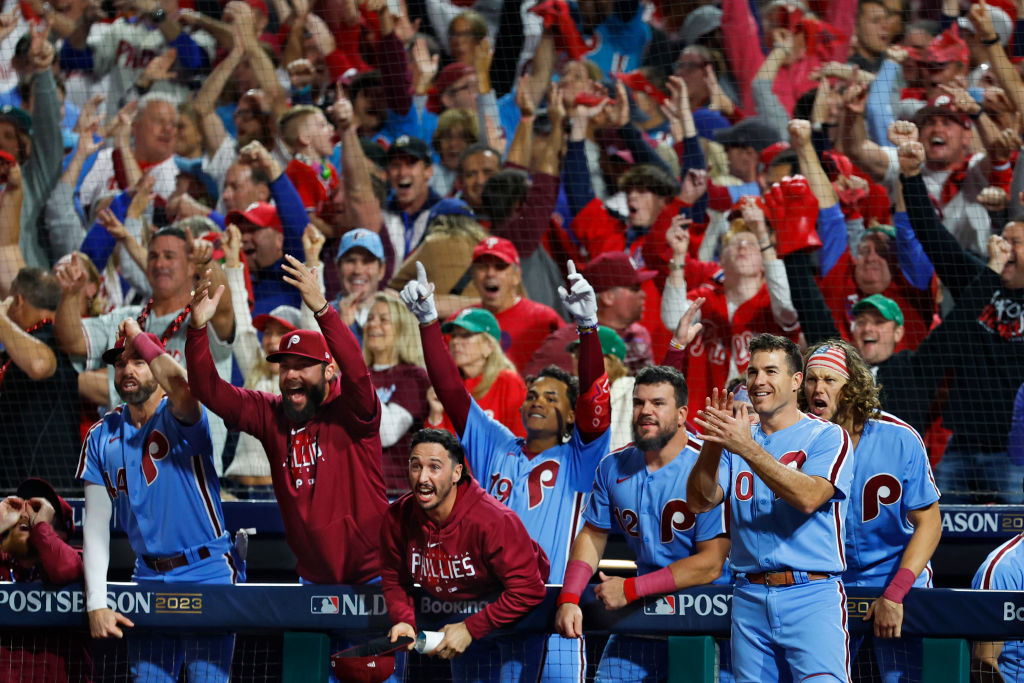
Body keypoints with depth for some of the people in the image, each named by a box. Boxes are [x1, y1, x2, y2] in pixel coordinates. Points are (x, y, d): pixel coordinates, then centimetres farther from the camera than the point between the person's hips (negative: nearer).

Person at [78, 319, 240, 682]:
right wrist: (96, 602, -6)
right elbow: (96, 524, 4)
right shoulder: (102, 437, 7)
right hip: (149, 577, 5)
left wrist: (138, 337, -18)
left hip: (208, 573, -5)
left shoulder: (180, 417, -6)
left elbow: (179, 385, -33)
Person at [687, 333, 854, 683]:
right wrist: (713, 445, -14)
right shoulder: (738, 437, 15)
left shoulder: (827, 436, 1)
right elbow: (699, 502, 3)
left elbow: (808, 497, -17)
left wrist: (747, 448, -23)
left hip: (811, 597, -5)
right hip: (750, 598, 5)